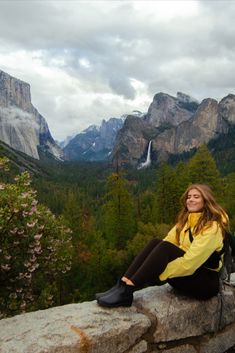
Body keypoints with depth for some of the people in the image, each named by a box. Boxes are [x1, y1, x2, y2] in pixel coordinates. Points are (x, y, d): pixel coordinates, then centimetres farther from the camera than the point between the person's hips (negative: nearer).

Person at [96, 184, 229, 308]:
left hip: (206, 282, -7)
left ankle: (126, 291, -32)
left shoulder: (212, 227, -17)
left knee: (165, 248, -29)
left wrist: (156, 273, -25)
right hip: (186, 274, 7)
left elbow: (189, 263, -25)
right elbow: (168, 242, 0)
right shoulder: (186, 221, 8)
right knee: (155, 243, -16)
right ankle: (123, 285, -25)